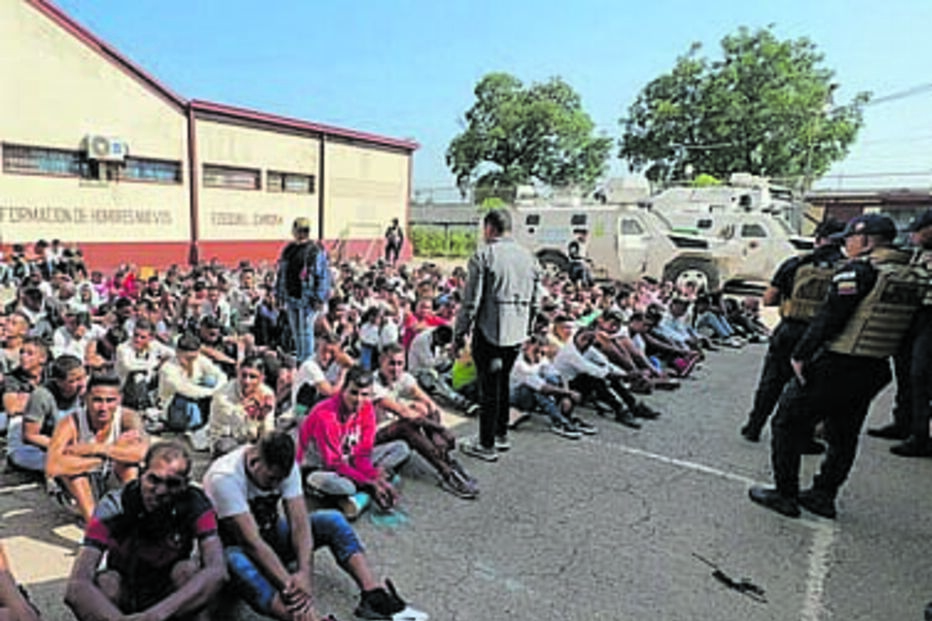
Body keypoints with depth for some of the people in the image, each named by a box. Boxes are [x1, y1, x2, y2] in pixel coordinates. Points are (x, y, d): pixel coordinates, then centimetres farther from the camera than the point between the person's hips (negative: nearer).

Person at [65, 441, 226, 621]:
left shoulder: (195, 504, -24)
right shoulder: (113, 507, -25)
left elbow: (216, 572, -36)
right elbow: (75, 588, -35)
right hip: (125, 601, 0)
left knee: (188, 570, -30)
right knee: (105, 581, -30)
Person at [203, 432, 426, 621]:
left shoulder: (285, 466, -16)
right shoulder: (224, 477, -31)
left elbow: (299, 524, -22)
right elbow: (252, 542, -37)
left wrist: (304, 573, -39)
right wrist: (290, 586, -44)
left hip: (271, 532, 5)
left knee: (332, 521, -18)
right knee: (236, 564, -42)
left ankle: (375, 596, -27)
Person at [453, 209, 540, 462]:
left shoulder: (483, 256, -11)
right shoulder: (528, 257, 8)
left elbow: (471, 301, -13)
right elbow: (534, 302, 12)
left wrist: (459, 334, -5)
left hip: (489, 332, -6)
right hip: (516, 334, 6)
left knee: (489, 386, 3)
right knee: (502, 382, 20)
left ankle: (487, 445, 14)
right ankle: (501, 434, 33)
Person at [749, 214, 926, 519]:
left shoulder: (858, 271, -16)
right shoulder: (911, 277, 9)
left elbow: (829, 318, -20)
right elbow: (895, 327, 12)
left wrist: (799, 356, -15)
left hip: (834, 368, -8)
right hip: (874, 372, 8)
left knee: (787, 424, 5)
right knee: (844, 437, 19)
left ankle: (785, 494, 11)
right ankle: (823, 496, 29)